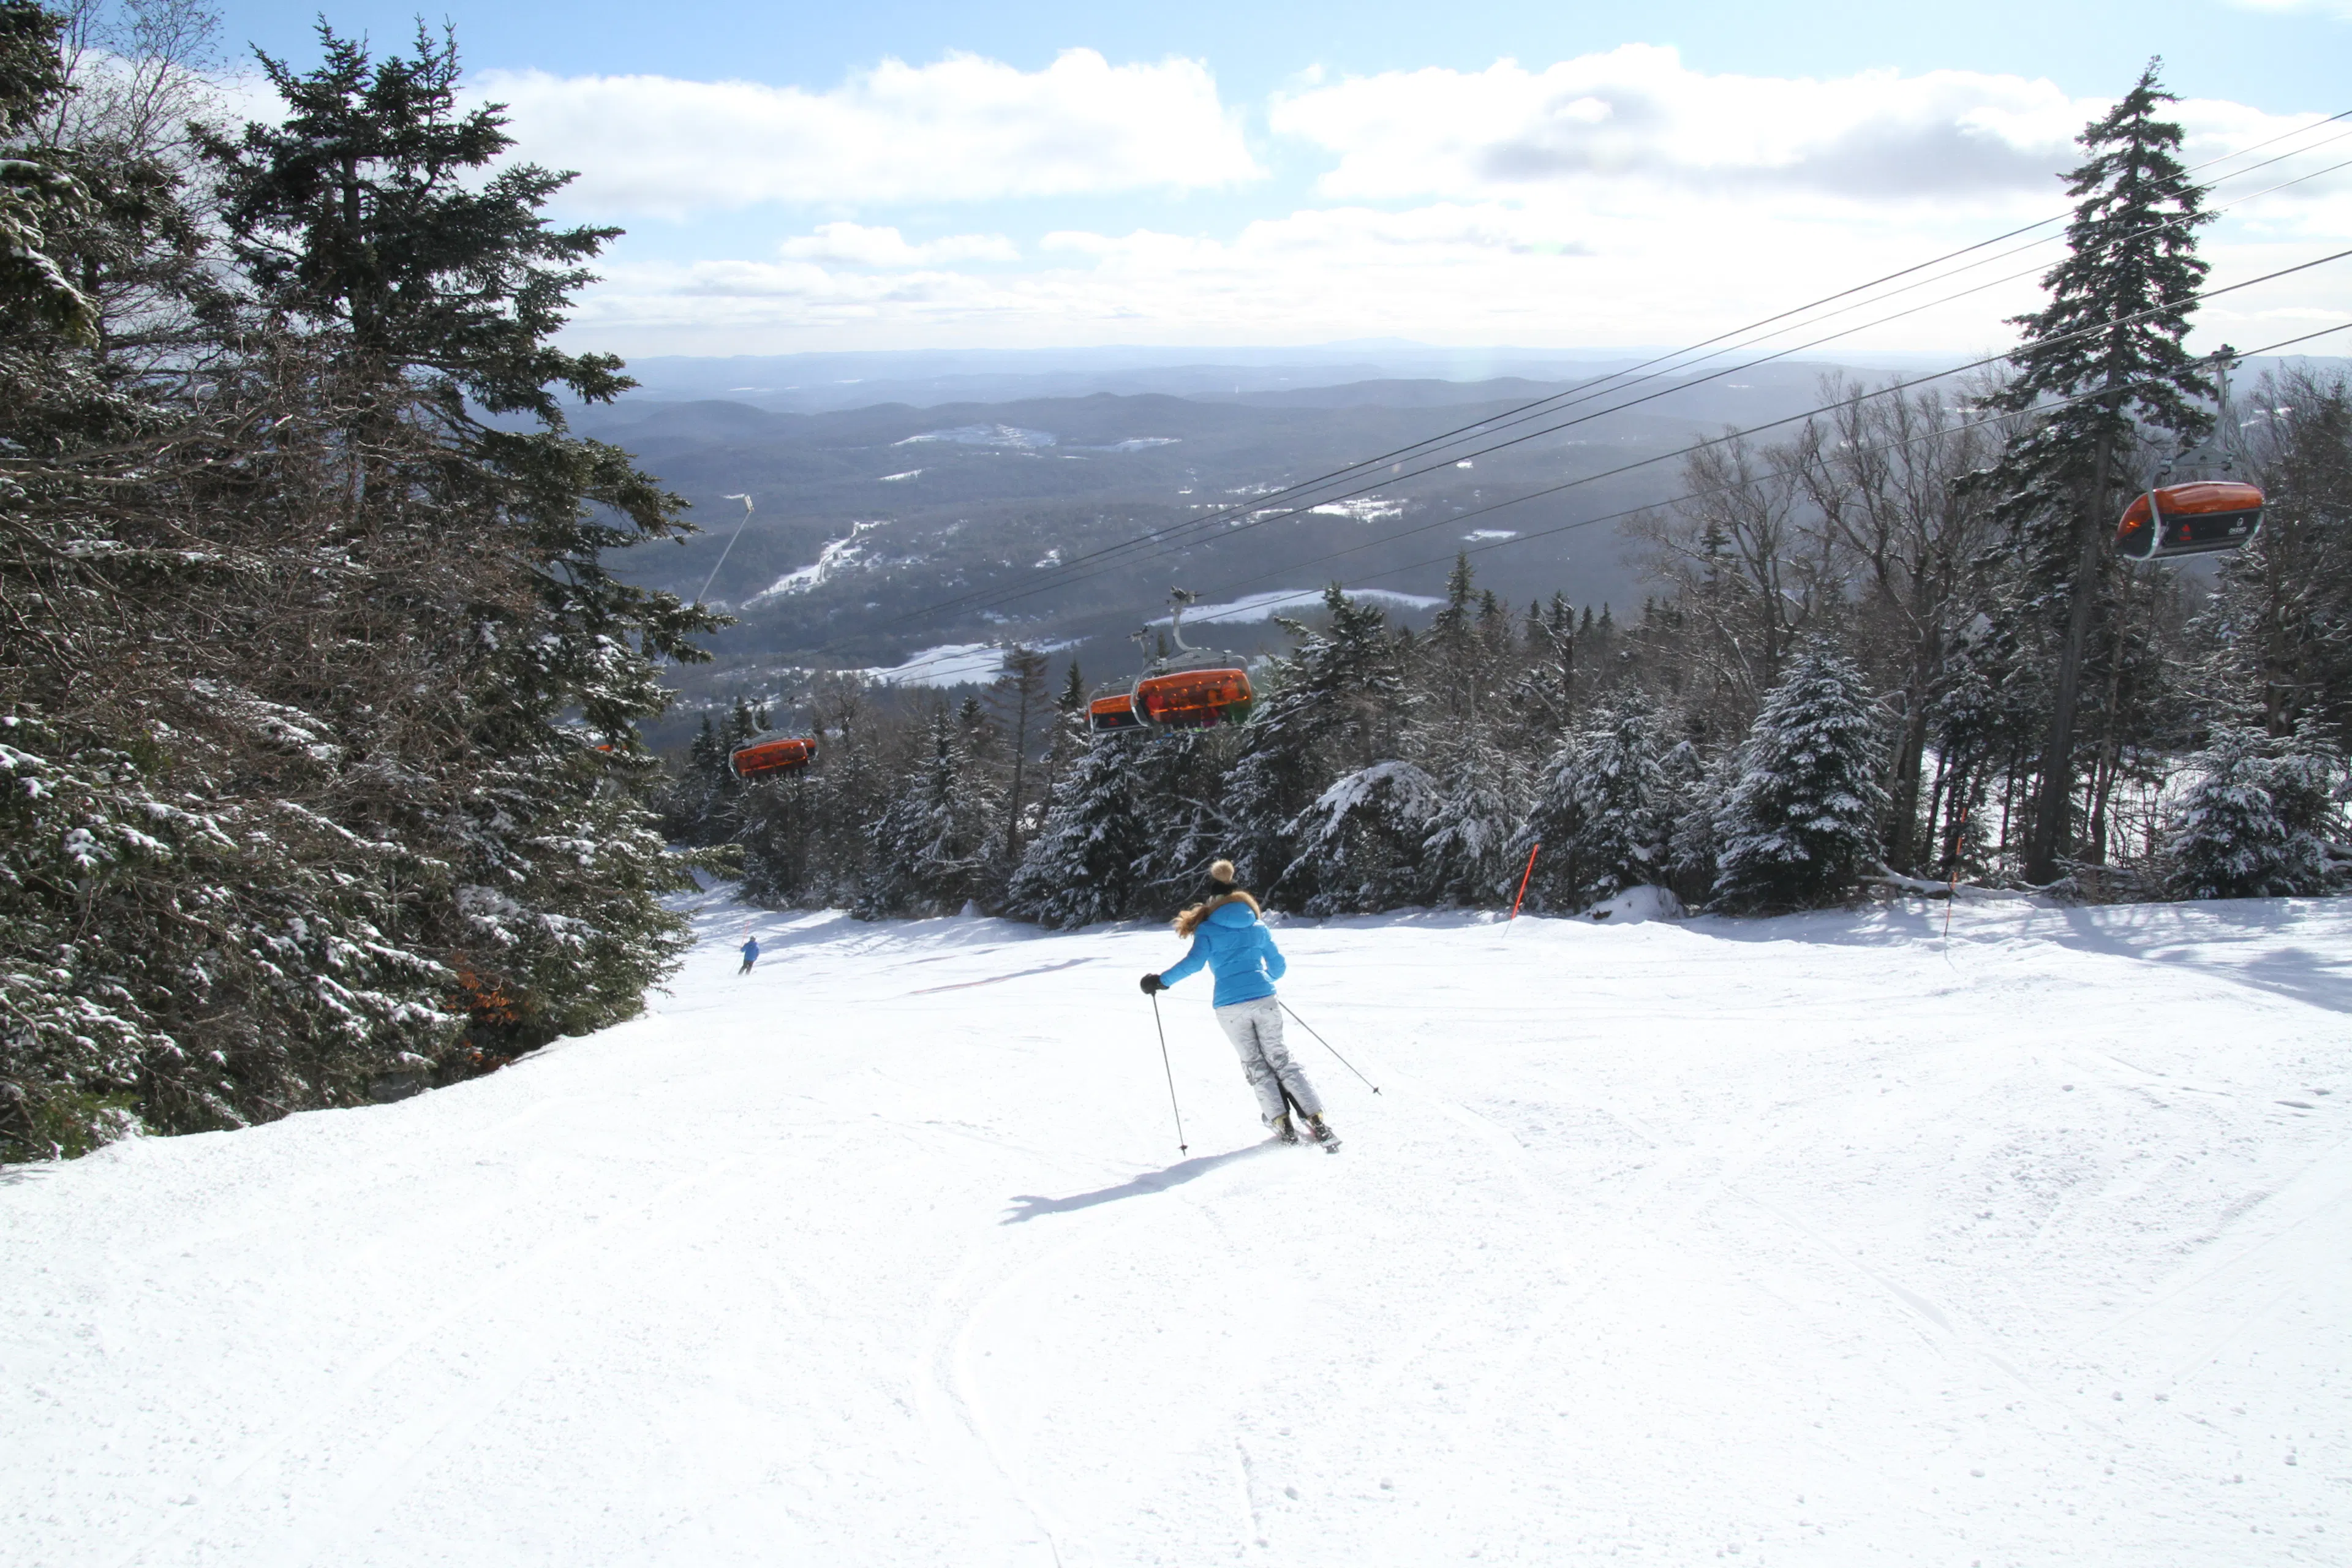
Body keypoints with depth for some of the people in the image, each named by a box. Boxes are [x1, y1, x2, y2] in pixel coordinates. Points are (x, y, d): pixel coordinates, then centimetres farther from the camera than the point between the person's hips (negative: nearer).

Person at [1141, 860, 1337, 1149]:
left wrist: (1161, 980, -3)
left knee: (1255, 1064, 12)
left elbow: (1194, 962, -11)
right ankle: (1316, 1121, -1)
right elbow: (1278, 965, 18)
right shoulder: (1258, 926, 13)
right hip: (1264, 1000, 2)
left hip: (1229, 1006, -2)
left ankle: (1282, 1122, 5)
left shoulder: (1208, 929, 2)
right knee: (1279, 1058, 8)